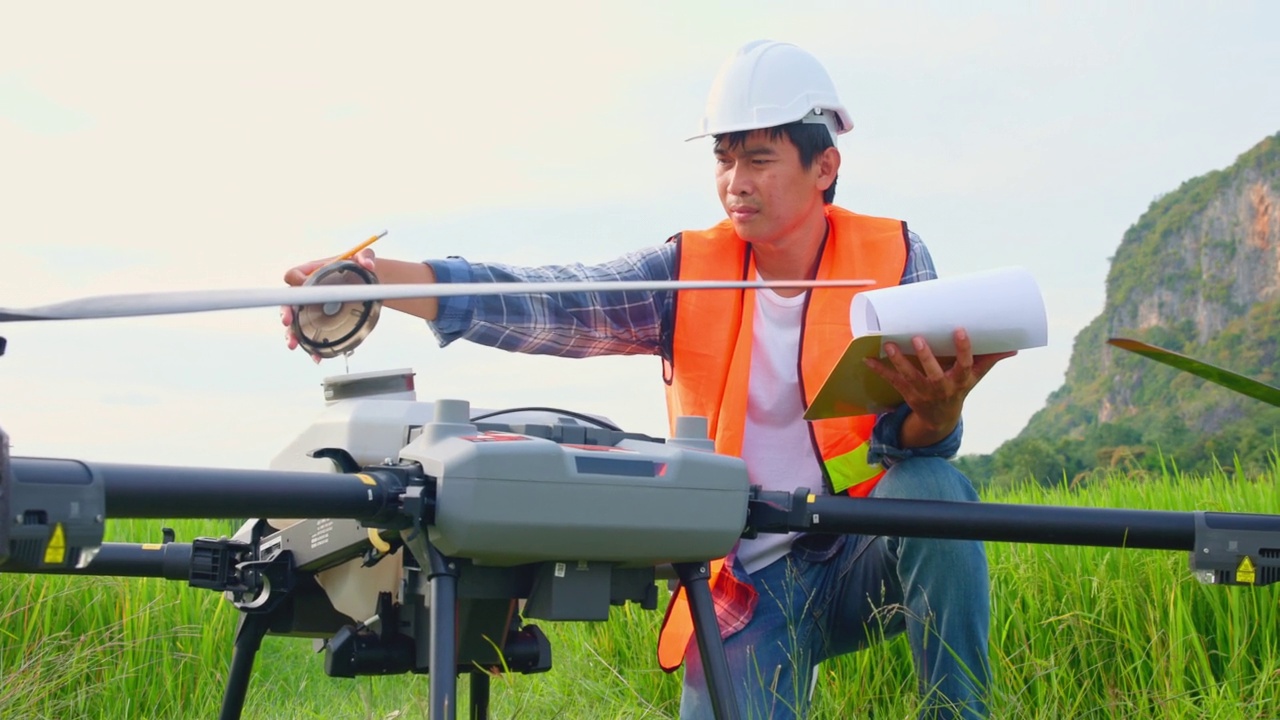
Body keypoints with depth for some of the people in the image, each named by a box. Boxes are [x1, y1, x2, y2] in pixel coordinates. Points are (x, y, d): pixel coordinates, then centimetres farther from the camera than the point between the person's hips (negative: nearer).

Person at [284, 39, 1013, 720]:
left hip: (872, 556, 0)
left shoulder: (892, 258, -4)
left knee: (932, 489, -30)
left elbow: (911, 446, -11)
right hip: (750, 587, 1)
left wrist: (935, 410, -37)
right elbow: (547, 302, -18)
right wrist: (374, 277, -34)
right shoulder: (690, 273, -3)